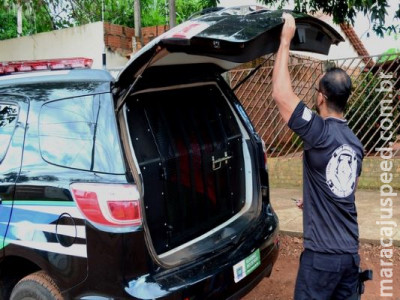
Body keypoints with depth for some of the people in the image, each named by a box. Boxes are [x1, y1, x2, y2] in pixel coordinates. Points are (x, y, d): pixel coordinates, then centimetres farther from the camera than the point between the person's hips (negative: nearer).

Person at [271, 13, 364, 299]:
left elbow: (281, 94, -18)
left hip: (322, 254, -7)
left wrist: (286, 40, -8)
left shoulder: (320, 132, -17)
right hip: (351, 252, 7)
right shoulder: (356, 143, 6)